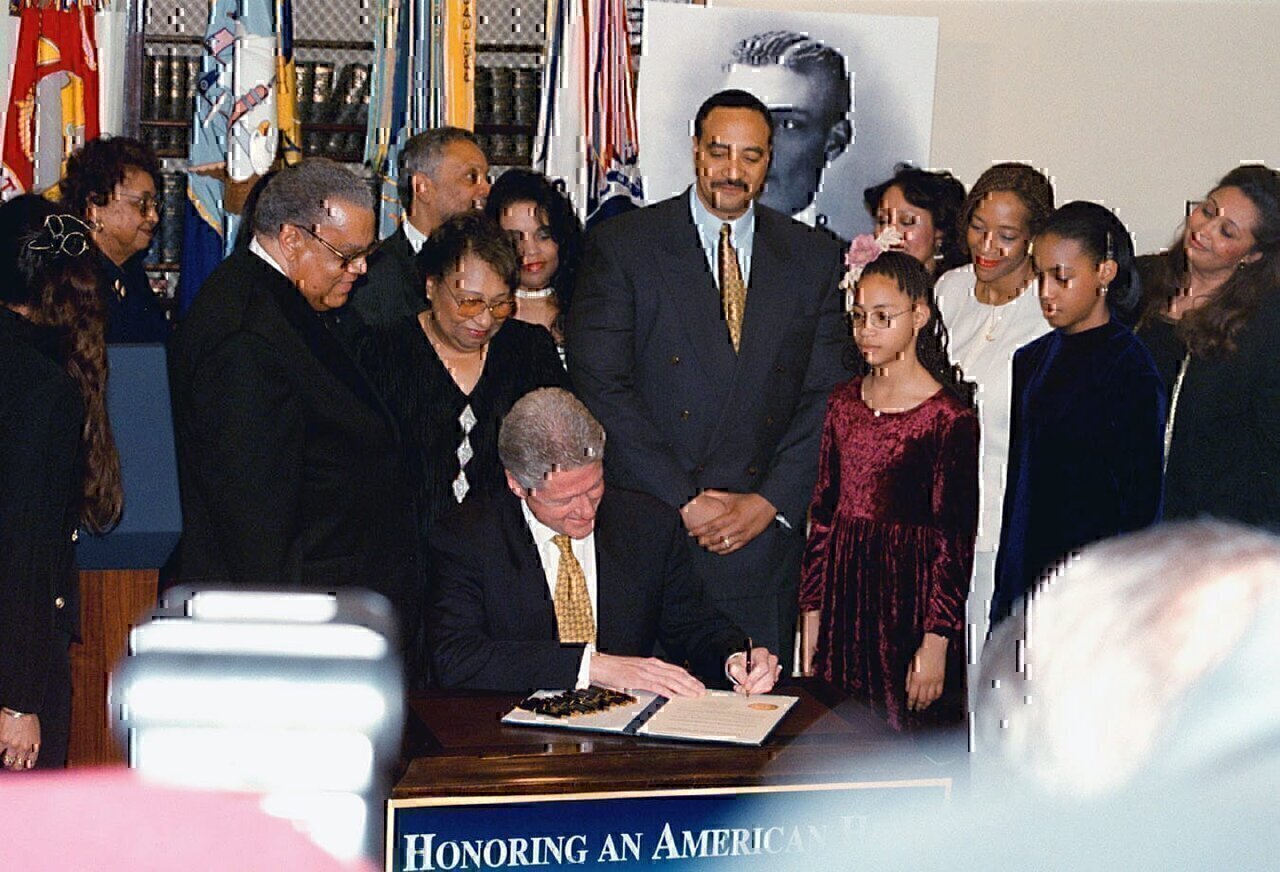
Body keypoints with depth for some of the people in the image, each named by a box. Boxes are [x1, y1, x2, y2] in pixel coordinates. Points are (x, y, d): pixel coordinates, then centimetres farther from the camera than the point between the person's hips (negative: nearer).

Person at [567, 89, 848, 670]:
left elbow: (828, 398, 6)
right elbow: (600, 387, -6)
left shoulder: (816, 258, 9)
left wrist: (770, 503, -6)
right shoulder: (622, 246, 1)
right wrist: (683, 501, -10)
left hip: (766, 532, 2)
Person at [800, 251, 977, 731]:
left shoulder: (950, 416, -11)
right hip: (843, 593, 5)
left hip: (909, 596, -5)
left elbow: (955, 539, -11)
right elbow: (822, 511, 10)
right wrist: (811, 616, 8)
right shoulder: (844, 400, 8)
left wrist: (936, 642, -13)